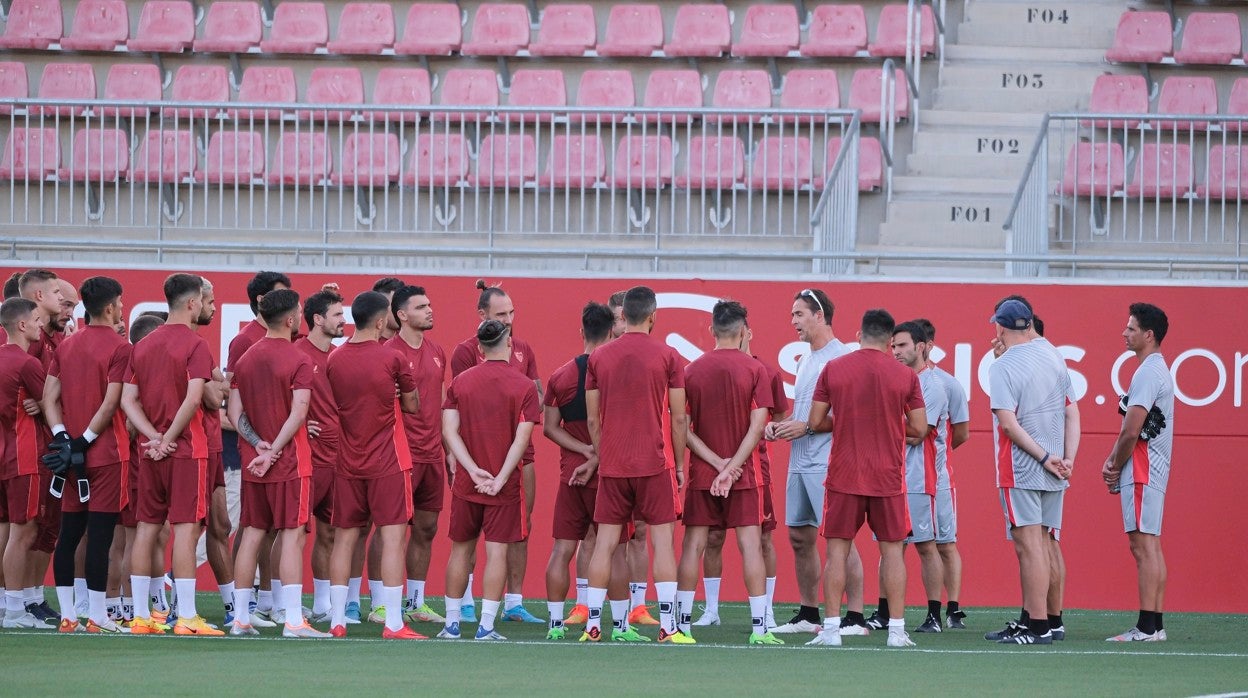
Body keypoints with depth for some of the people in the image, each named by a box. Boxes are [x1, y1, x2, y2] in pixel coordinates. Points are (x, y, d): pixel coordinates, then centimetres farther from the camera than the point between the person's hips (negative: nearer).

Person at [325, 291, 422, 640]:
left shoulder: (335, 359, 3)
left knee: (344, 537, 9)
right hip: (388, 462, -4)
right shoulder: (391, 358, -9)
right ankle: (393, 622, -8)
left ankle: (336, 620, 8)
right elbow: (412, 405, 3)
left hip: (348, 463, 5)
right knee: (392, 537, -4)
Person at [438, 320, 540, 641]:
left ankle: (452, 623, 17)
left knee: (461, 549, 12)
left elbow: (449, 431, -4)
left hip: (467, 482, 3)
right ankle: (486, 626, -4)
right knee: (497, 551, -1)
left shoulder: (460, 382, 3)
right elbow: (522, 438, -12)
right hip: (505, 484, -3)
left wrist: (474, 471, -8)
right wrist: (500, 478, -13)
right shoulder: (524, 387, -5)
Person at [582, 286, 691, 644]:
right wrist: (680, 464, 8)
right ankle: (668, 627, -4)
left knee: (605, 542, 5)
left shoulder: (599, 357, 4)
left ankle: (593, 625, 4)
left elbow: (592, 420, 7)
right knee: (662, 539, 1)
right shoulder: (666, 356, -3)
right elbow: (679, 419, -1)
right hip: (654, 464, -2)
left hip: (612, 466, 2)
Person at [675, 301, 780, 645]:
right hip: (744, 474, -2)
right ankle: (759, 626, -5)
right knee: (750, 545, -1)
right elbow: (758, 425, -10)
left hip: (701, 474, 2)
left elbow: (683, 428, -3)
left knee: (693, 545, 6)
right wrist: (731, 466, -10)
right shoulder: (755, 369, -4)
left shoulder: (692, 370, 2)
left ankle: (683, 621, 6)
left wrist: (718, 462, -6)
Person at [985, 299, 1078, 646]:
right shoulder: (1053, 357, 10)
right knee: (1039, 545, 13)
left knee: (1029, 545, -7)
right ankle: (1031, 620, 19)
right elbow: (1072, 413, 10)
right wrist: (1067, 459, 6)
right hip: (1053, 474, 7)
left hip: (1020, 471, -7)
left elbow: (1009, 423, -18)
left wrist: (1045, 458, -13)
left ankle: (1039, 626, -10)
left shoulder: (1003, 367, -10)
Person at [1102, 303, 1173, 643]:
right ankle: (1154, 625, 11)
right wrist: (1111, 462, 8)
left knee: (1143, 545, -12)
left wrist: (1116, 467, -5)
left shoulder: (1148, 373, -15)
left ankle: (1147, 627, -15)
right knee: (1150, 546, 10)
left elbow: (1131, 432, -19)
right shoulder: (1157, 370, 18)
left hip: (1142, 469, -11)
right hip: (1152, 469, 11)